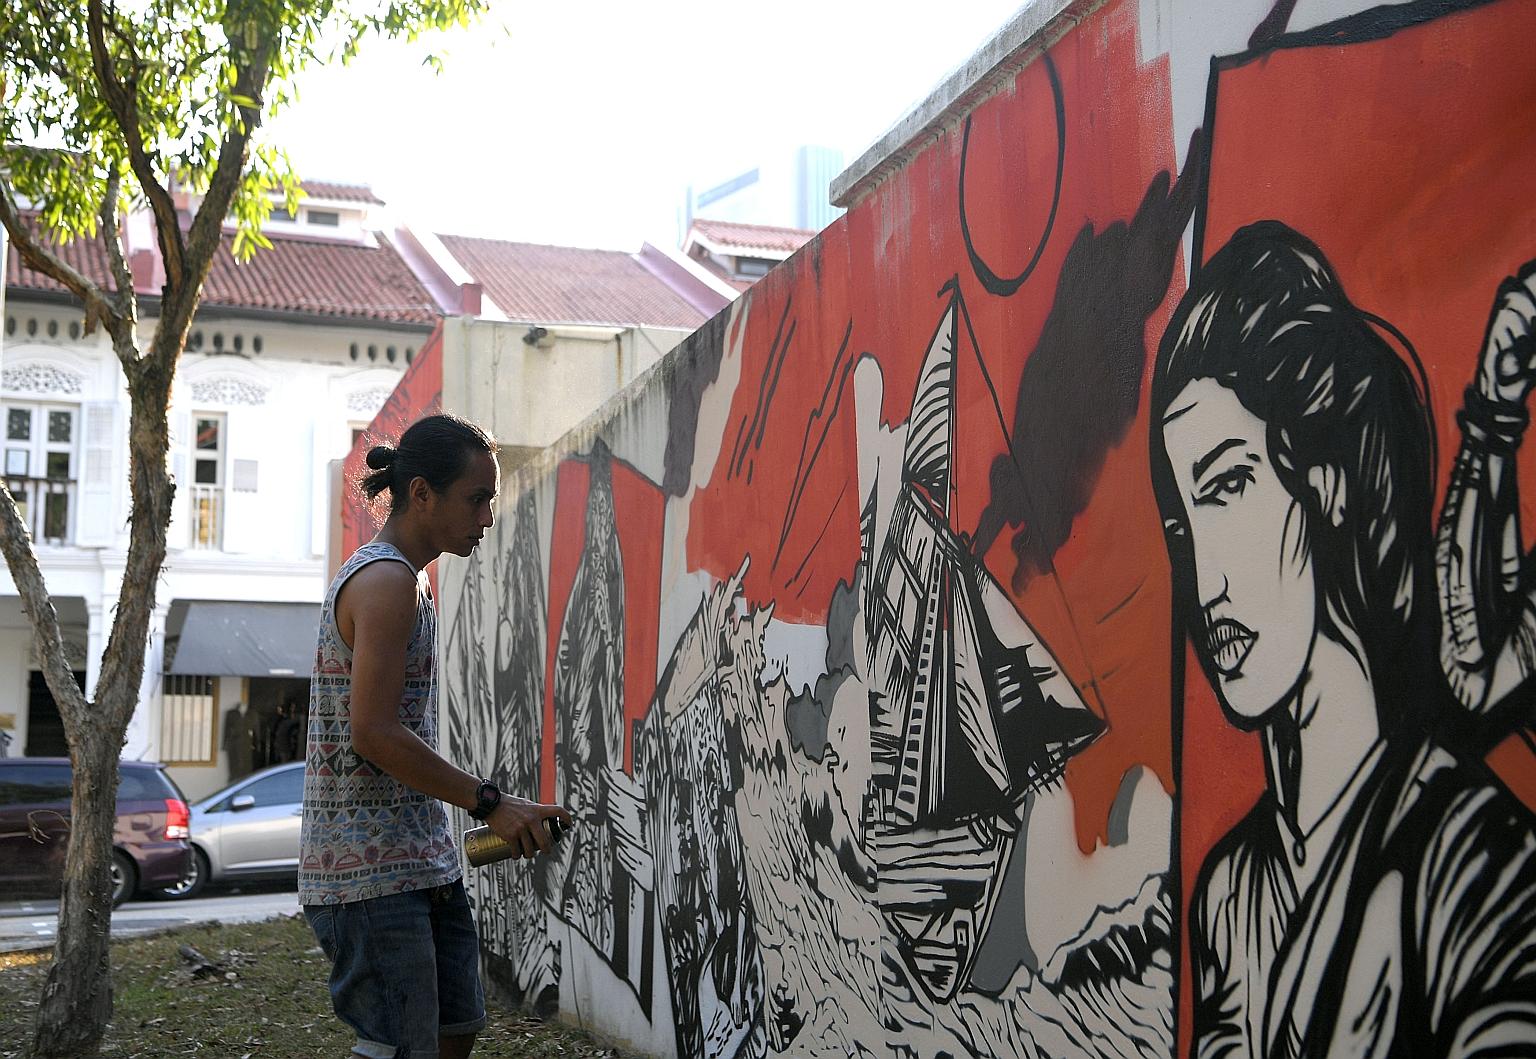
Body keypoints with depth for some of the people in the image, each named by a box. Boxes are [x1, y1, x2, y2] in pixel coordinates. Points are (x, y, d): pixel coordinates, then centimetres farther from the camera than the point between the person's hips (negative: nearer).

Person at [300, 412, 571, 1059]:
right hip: (369, 866, -10)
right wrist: (490, 803, -18)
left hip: (422, 859, 10)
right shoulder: (385, 581, -14)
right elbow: (374, 734, -22)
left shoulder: (409, 580, 18)